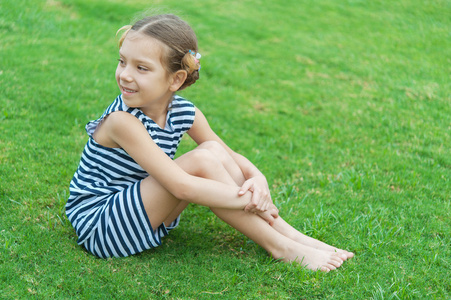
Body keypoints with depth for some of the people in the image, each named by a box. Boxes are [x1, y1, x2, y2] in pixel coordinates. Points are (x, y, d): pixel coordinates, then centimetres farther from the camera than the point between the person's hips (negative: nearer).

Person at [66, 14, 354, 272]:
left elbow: (232, 155, 7)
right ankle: (280, 248, -14)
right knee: (201, 161, -24)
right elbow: (180, 186, -31)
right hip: (98, 229, -7)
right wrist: (249, 199, -25)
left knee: (214, 150, -10)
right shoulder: (122, 121, -27)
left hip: (139, 215, 7)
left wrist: (257, 179, -16)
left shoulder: (184, 112, -4)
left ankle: (290, 234, -8)